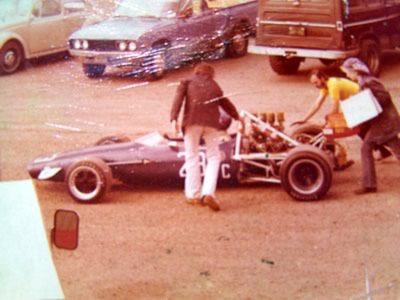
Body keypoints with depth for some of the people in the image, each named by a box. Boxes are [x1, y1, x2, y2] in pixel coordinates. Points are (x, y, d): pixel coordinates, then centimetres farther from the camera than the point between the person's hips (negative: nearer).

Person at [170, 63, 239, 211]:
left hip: (192, 122, -1)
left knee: (192, 157, 9)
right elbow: (226, 104, 39)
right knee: (213, 158, 9)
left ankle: (193, 194, 10)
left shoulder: (187, 81, 20)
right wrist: (237, 117, 57)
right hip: (211, 123, 1)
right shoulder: (214, 86, 27)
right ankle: (208, 193, -7)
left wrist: (174, 118, -8)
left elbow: (178, 98, 2)